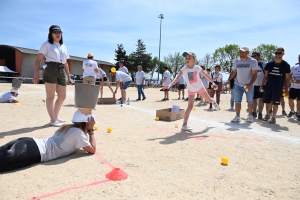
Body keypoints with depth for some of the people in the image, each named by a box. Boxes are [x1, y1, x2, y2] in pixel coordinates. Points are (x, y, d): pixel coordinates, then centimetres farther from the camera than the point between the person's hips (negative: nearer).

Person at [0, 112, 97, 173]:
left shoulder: (69, 128, 24)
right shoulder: (78, 132, 0)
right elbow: (92, 150, 3)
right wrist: (91, 130, 9)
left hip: (30, 143, 8)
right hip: (36, 151, -8)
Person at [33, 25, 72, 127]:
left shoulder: (64, 47, 21)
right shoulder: (46, 44, 4)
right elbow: (38, 60, -3)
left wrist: (68, 76, 19)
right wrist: (36, 74, -14)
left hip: (61, 72, 7)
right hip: (50, 71, -6)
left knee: (62, 96, 9)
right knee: (50, 96, -5)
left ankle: (55, 117, 24)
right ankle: (53, 120, -2)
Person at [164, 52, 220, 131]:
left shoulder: (197, 68, -16)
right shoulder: (184, 69, -22)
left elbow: (205, 75, -1)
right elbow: (177, 78, -35)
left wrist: (213, 82, 5)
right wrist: (170, 85, -51)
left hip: (200, 87, 2)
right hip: (191, 90, -2)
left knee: (208, 99, 21)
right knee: (190, 106, -15)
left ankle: (214, 102, 61)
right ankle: (184, 125, -13)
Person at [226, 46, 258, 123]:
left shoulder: (253, 61, -9)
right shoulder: (236, 61, 3)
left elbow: (254, 74, -13)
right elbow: (233, 72, 14)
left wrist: (250, 84, -26)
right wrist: (229, 80, 2)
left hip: (249, 85, -2)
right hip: (238, 85, 3)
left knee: (250, 101, 10)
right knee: (237, 101, -2)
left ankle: (250, 115, 25)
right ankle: (237, 116, 2)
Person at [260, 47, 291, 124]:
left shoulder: (286, 65, -3)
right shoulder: (269, 64, 3)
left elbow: (287, 78, 0)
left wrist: (286, 89, -4)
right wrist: (262, 85, 3)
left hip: (278, 88, -2)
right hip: (268, 87, 3)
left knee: (275, 103, 2)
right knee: (268, 101, 10)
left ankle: (273, 117, 13)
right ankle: (267, 115, 27)